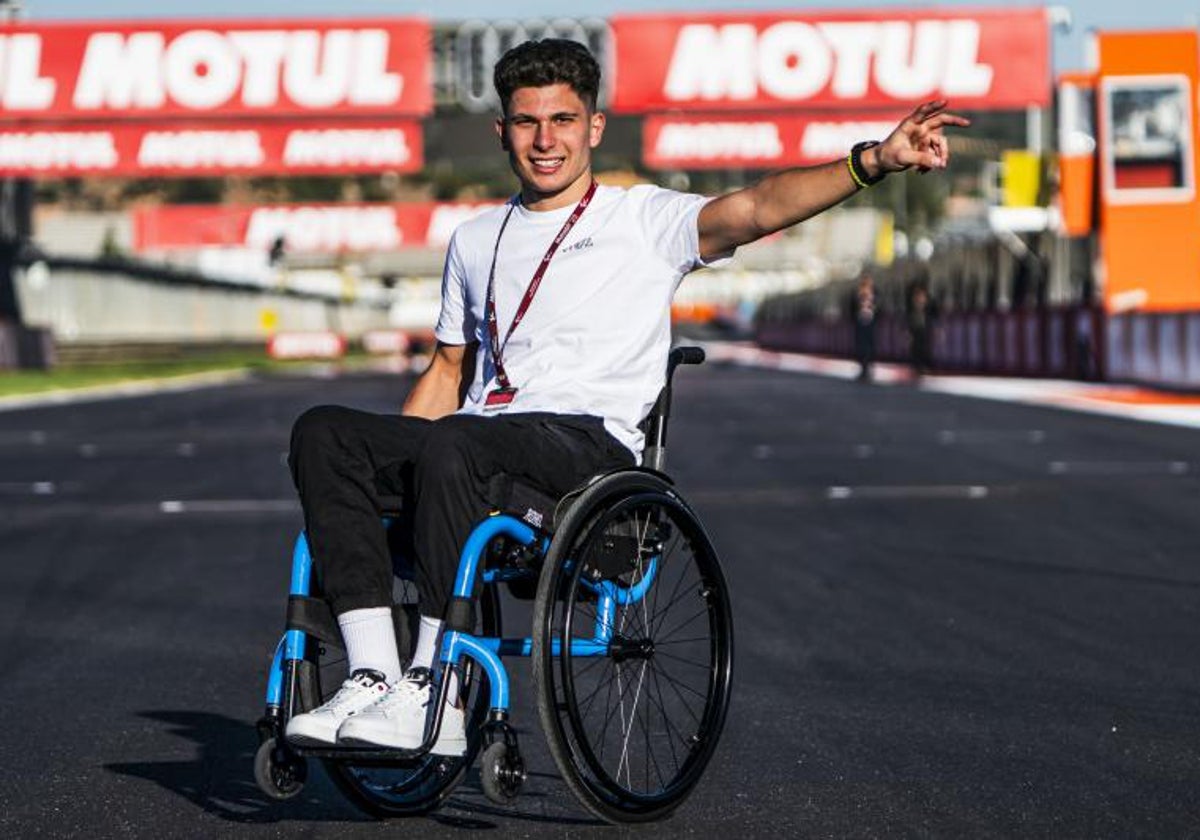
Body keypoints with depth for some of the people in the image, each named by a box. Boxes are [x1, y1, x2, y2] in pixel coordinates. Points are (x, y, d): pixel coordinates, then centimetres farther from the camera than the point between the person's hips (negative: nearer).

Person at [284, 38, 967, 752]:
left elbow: (755, 208, -8)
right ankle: (374, 675, -30)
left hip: (589, 440, -5)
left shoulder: (644, 219, 9)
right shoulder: (475, 241, 26)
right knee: (323, 432, -21)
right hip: (477, 440, 6)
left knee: (449, 446, -37)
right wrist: (387, 467, 15)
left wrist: (872, 162, -25)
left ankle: (435, 693, -35)